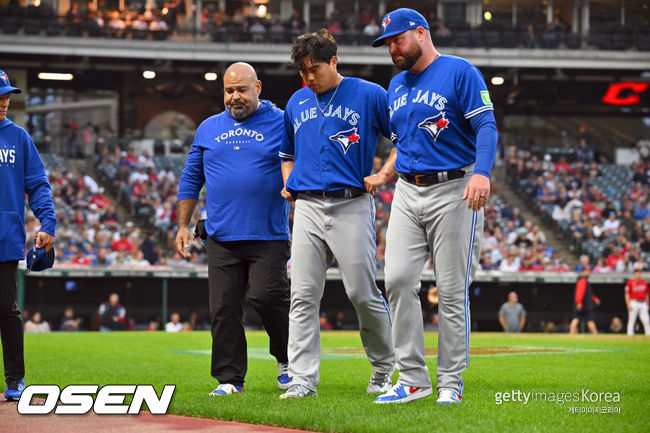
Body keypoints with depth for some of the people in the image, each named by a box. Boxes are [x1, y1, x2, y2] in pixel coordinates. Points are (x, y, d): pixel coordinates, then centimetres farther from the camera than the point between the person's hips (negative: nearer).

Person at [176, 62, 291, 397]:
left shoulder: (281, 124, 4)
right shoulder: (208, 129, 15)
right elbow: (191, 180, 19)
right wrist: (182, 226, 12)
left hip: (268, 236, -4)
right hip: (222, 239, 4)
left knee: (267, 296, -15)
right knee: (223, 307, 0)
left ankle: (287, 359, 9)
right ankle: (230, 378, 8)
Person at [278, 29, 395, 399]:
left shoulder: (369, 95, 0)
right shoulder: (297, 103, 16)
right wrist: (288, 183, 13)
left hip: (352, 206, -4)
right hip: (307, 207, 4)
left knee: (363, 292, -4)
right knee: (303, 296, -3)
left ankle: (384, 369, 16)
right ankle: (303, 380, -2)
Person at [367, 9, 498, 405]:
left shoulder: (460, 72, -3)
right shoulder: (397, 86, 19)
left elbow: (486, 126, -12)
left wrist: (482, 172, -26)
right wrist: (382, 176, 17)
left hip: (453, 190, -6)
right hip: (408, 192, 6)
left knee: (453, 291, -4)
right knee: (398, 280, -6)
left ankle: (451, 382, 4)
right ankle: (413, 379, 0)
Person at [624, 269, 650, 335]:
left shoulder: (644, 282, 12)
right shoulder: (630, 282, -2)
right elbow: (627, 294, -4)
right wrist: (628, 304, -11)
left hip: (643, 303, 4)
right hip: (634, 303, -4)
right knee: (631, 321, -2)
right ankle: (630, 335, 2)